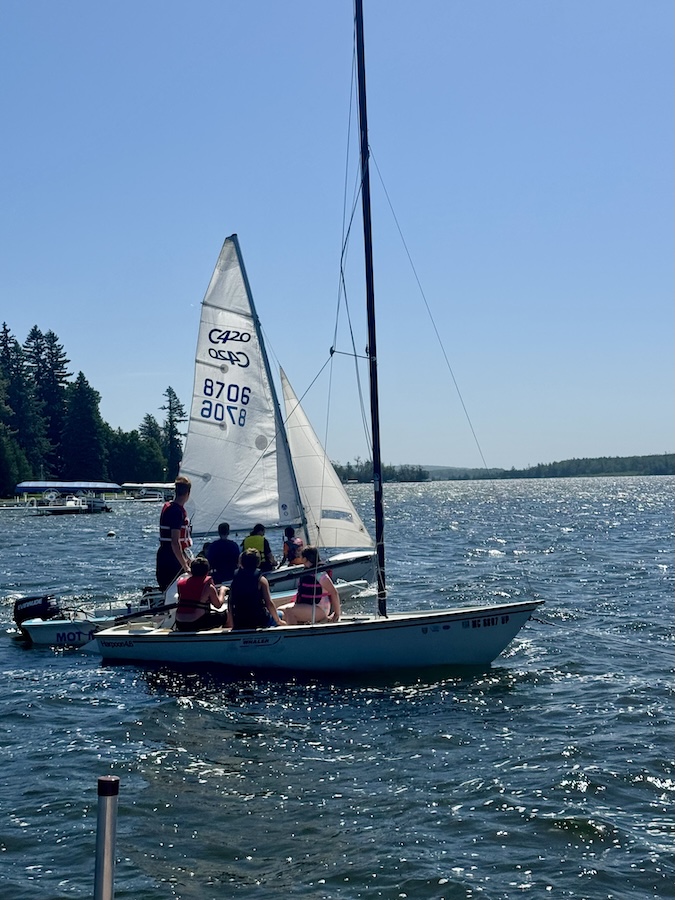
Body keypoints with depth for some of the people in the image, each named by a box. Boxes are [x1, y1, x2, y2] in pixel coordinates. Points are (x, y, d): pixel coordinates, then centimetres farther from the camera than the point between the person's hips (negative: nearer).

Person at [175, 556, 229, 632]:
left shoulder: (181, 582, 5)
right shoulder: (209, 587, -7)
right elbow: (218, 605, 0)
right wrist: (222, 590, 18)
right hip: (198, 624, -6)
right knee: (227, 615, 11)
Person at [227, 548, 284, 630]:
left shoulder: (235, 579, 1)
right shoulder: (261, 580, -10)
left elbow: (230, 604, 3)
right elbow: (269, 603, -14)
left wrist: (233, 625, 14)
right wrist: (278, 621, -1)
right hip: (259, 622, -5)